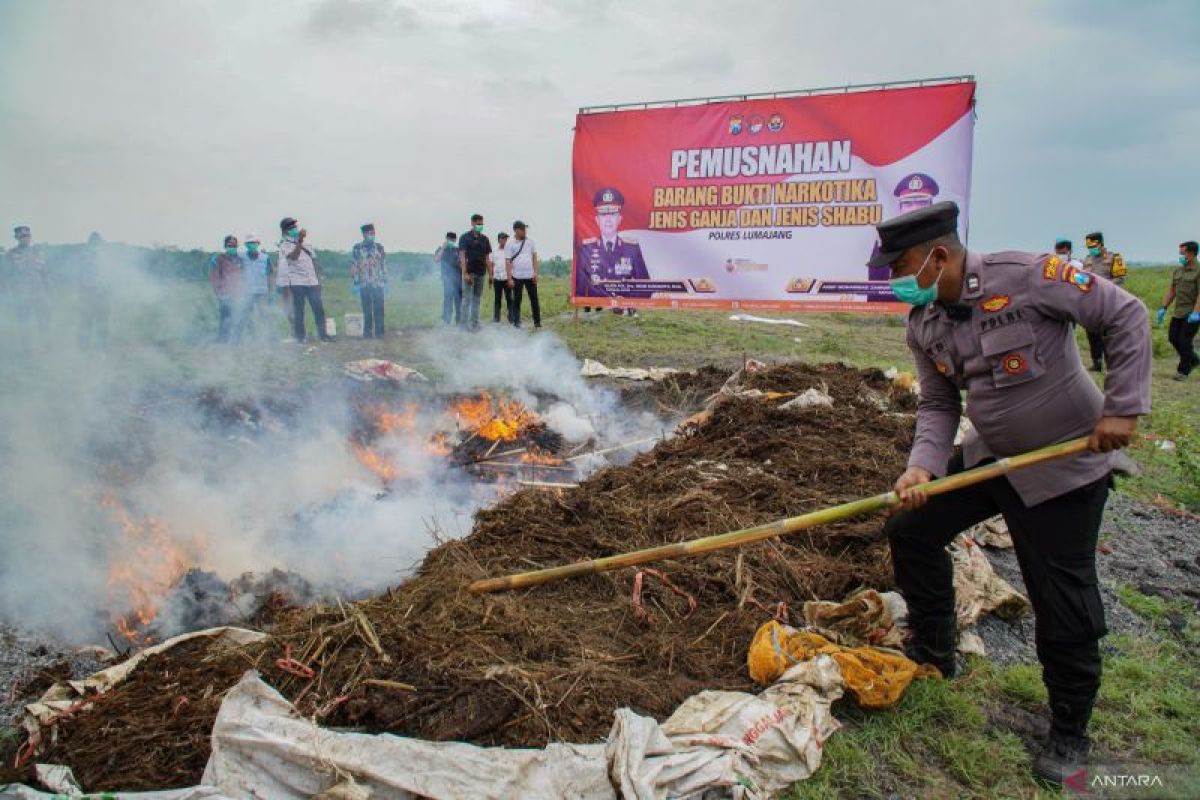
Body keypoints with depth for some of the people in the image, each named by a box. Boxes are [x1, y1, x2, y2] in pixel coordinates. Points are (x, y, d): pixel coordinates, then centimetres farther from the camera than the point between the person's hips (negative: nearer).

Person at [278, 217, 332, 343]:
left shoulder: (307, 244, 19)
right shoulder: (285, 245, 0)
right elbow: (293, 256, -20)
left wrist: (318, 279, 15)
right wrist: (300, 240, -28)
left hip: (312, 281, 5)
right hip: (296, 282, -5)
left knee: (319, 308, -1)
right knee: (298, 310, -1)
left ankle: (323, 334, 3)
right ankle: (300, 337, 3)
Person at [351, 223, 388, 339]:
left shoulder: (379, 247, 7)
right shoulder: (357, 247, 3)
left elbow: (384, 265, 9)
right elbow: (354, 265, 2)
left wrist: (385, 281, 4)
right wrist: (356, 282, -3)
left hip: (378, 284, 1)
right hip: (364, 284, 0)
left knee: (379, 309, -2)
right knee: (366, 310, 5)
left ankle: (379, 332, 5)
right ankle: (367, 332, 12)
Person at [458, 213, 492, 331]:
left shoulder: (485, 239, 12)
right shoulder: (465, 237, -1)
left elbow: (487, 258, 13)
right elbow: (462, 256, -7)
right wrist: (465, 273, -16)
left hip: (481, 273, 5)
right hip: (469, 272, -5)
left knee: (477, 298, 7)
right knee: (467, 297, -5)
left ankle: (474, 322, 12)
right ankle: (464, 322, -2)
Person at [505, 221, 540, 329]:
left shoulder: (530, 241, 6)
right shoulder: (510, 244, -2)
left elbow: (534, 257, 9)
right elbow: (508, 262, -4)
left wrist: (536, 273, 1)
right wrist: (510, 278, -10)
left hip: (530, 276, 2)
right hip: (517, 276, -2)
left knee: (534, 299, 4)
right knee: (517, 300, 3)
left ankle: (537, 321, 10)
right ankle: (516, 322, 9)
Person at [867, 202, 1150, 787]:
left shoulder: (1026, 276, -24)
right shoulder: (923, 325, -4)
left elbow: (1125, 316, -16)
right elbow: (938, 405, 1)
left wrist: (1122, 408, -20)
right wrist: (922, 466, -16)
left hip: (1066, 464, -6)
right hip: (990, 454, 7)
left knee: (1062, 603, -1)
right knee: (912, 529, 8)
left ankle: (1069, 732, 21)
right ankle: (933, 653, 30)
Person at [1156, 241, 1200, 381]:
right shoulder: (1177, 271, 11)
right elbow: (1171, 291, 16)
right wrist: (1163, 308, 8)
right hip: (1178, 312, 7)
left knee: (1185, 341, -6)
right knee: (1173, 337, 8)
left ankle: (1183, 370, 6)